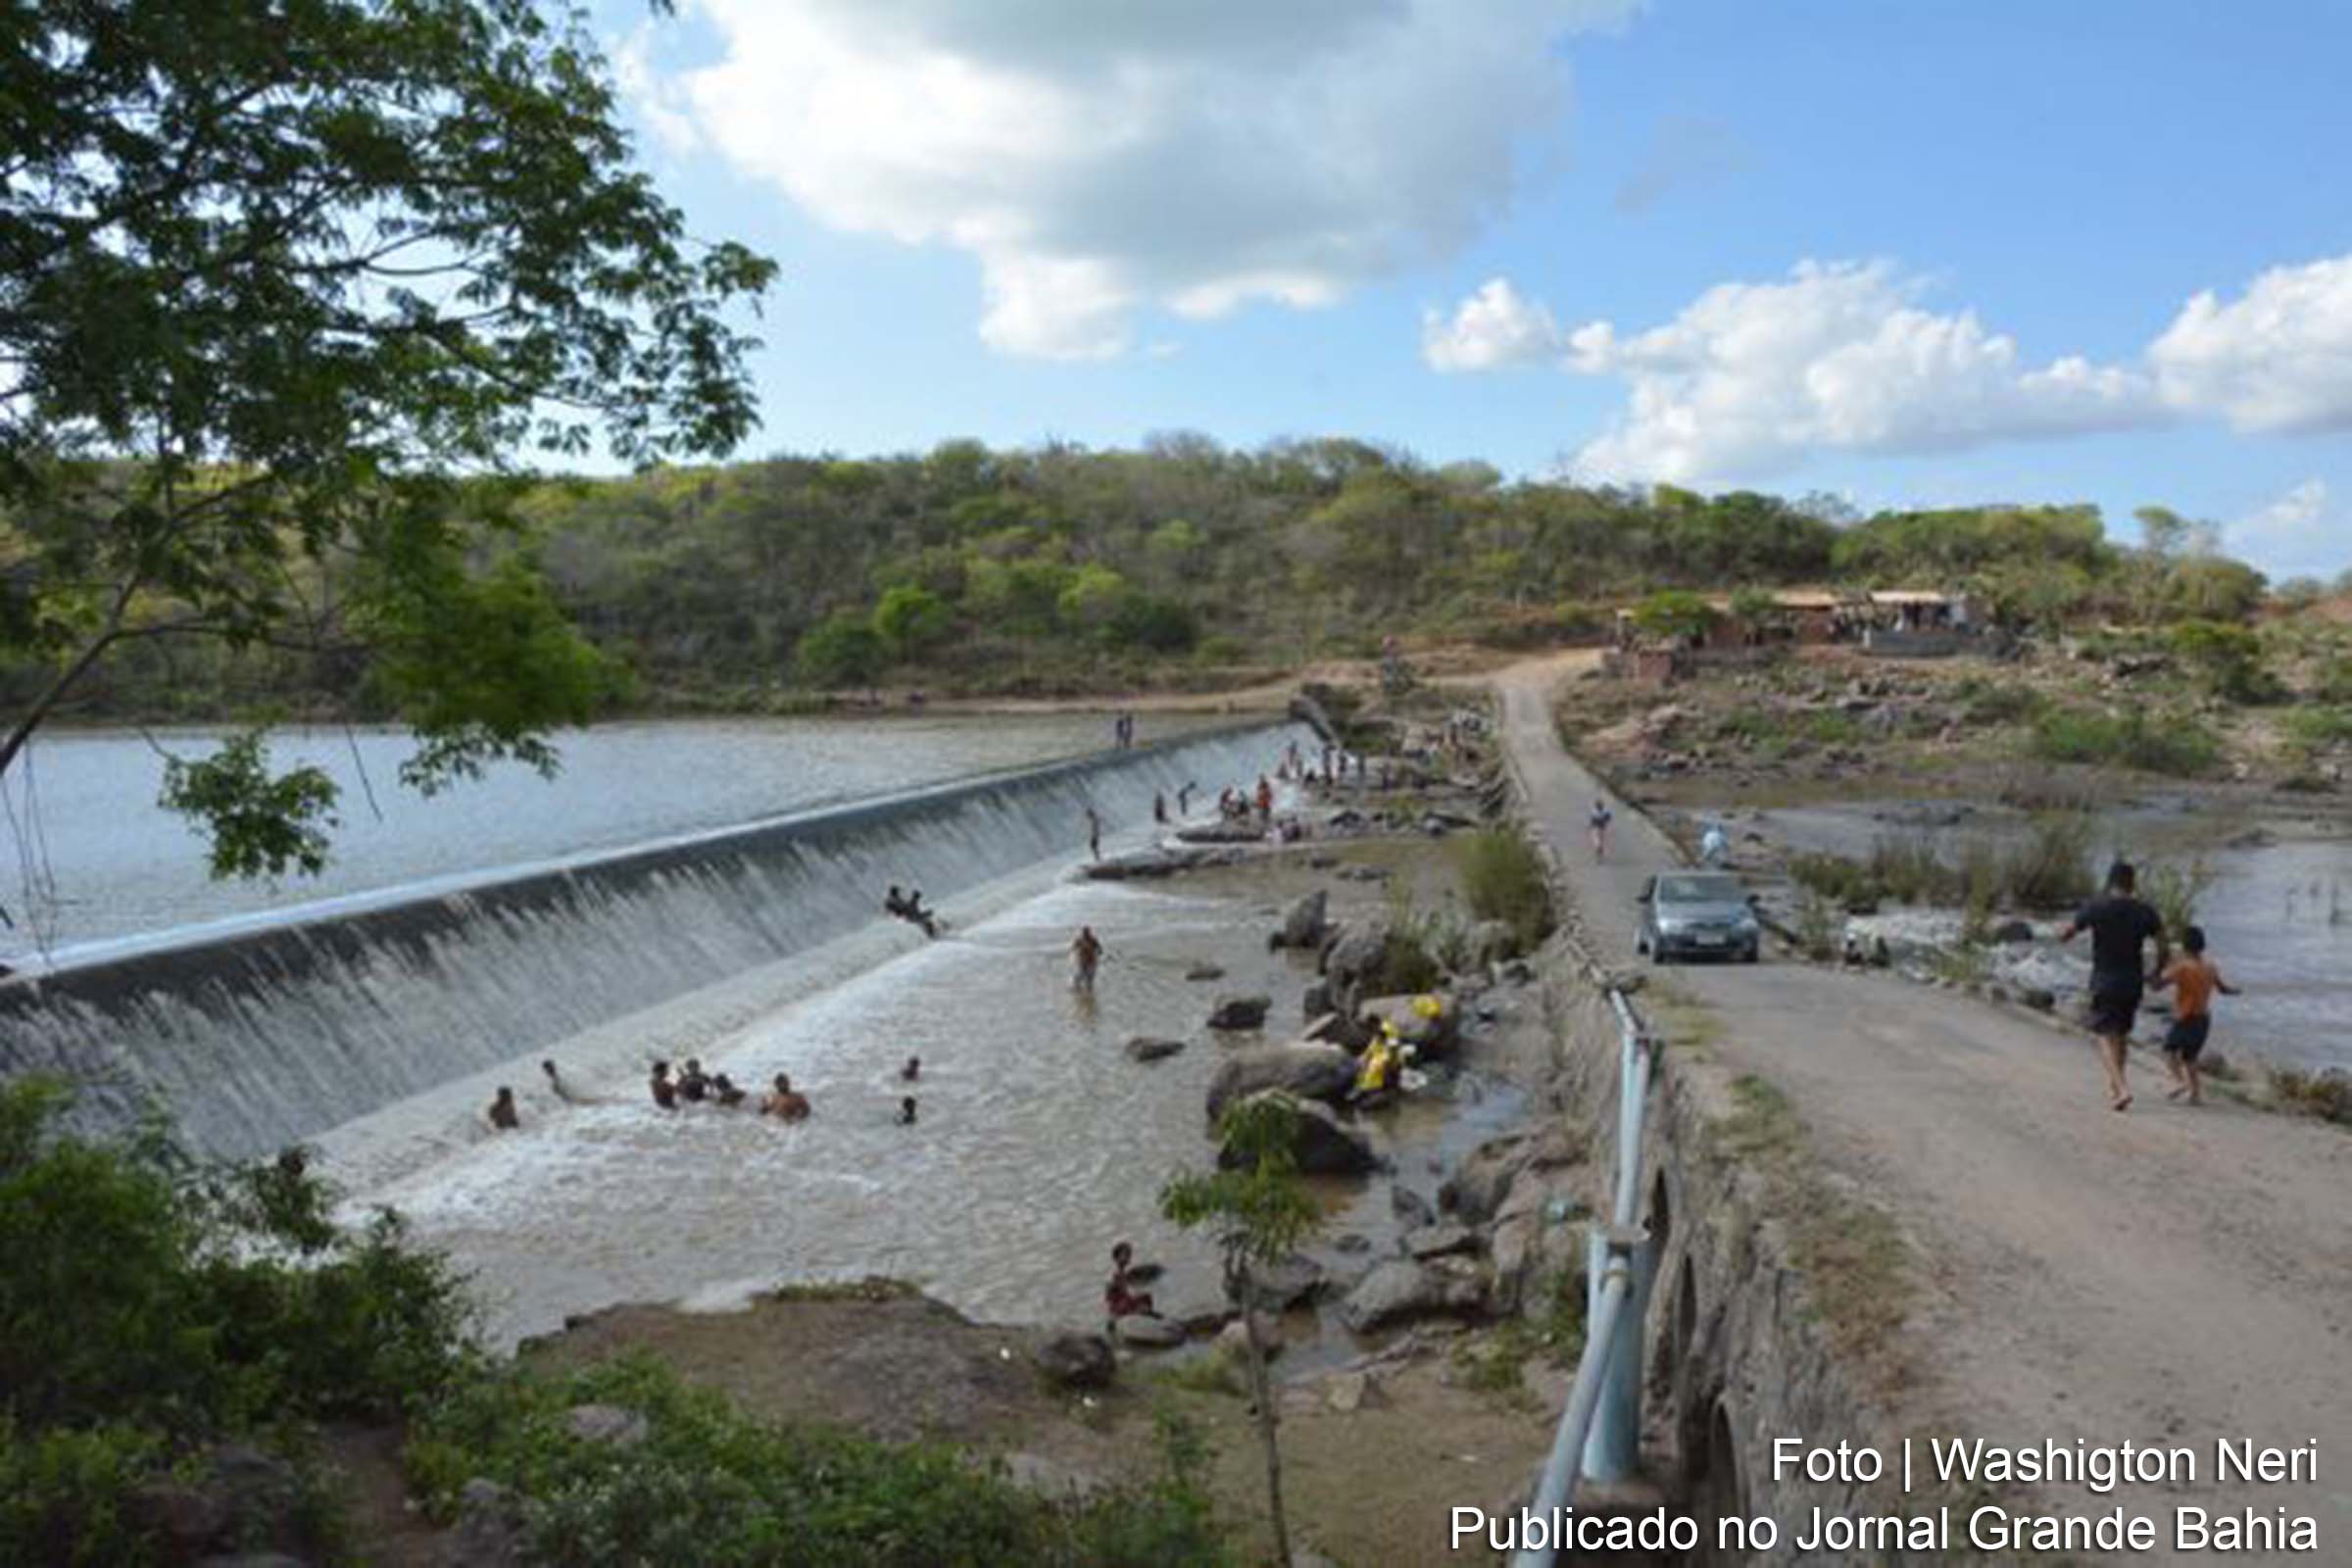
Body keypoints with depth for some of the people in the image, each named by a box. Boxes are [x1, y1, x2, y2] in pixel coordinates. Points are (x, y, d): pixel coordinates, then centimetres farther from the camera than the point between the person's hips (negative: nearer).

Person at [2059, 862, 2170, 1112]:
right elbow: (2164, 950, -1)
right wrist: (2156, 974, 15)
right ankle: (2114, 1086, 30)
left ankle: (2122, 1088, -20)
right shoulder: (2146, 911, -3)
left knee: (2106, 1037, -2)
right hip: (2133, 982, 3)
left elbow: (2064, 936, -6)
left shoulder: (2095, 908, -11)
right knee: (2122, 1034, 20)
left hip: (2104, 982, -3)